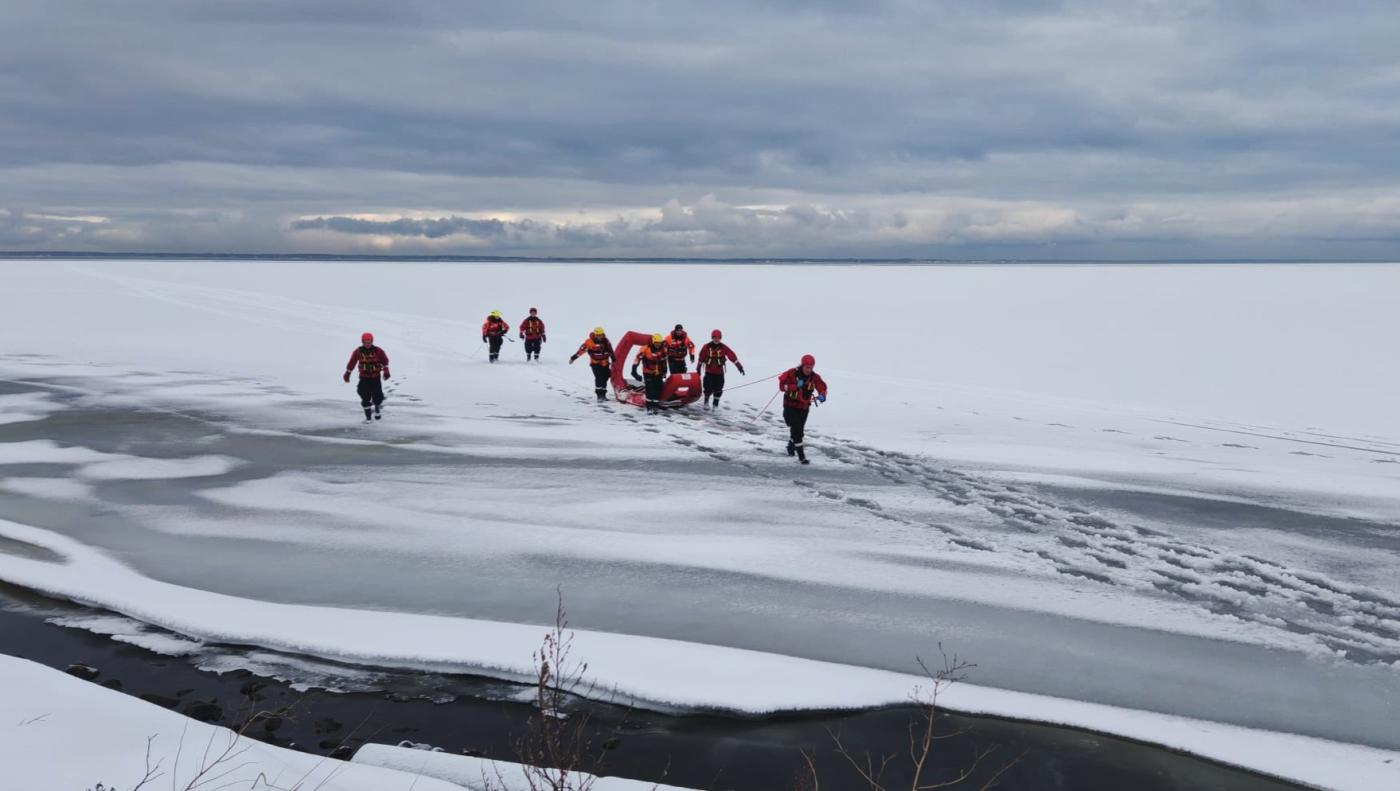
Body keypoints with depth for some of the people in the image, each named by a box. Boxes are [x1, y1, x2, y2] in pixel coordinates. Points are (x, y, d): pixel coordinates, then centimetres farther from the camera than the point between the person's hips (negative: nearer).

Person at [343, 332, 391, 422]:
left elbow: (385, 360, 1)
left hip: (376, 377, -1)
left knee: (377, 396, -1)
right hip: (364, 378, 1)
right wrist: (347, 373, 8)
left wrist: (386, 371, -8)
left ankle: (377, 410, 31)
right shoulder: (358, 351, -5)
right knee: (365, 398, -3)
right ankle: (368, 416, 8)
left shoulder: (378, 351, -7)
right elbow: (352, 362, 5)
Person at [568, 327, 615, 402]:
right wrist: (573, 357, -22)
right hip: (595, 363, -5)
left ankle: (603, 394, 23)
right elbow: (582, 350, -18)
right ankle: (599, 395, -17)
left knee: (605, 378, 9)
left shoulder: (606, 341, 2)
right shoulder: (589, 342, -15)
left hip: (605, 363, 5)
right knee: (599, 378, -18)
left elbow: (611, 351, 15)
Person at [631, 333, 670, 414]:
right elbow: (637, 359, -14)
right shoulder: (645, 349, -17)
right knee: (650, 389, -14)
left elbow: (664, 361, 15)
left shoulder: (663, 350, 0)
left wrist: (664, 371, 19)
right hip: (648, 373, -4)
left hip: (658, 374, 4)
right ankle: (649, 407, -10)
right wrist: (634, 370, -15)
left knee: (658, 389, 2)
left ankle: (656, 406, 13)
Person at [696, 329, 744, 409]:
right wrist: (699, 368, 10)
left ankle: (716, 404, 14)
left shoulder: (723, 348, -6)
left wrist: (739, 367, -14)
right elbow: (701, 358, 3)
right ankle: (706, 402, 24)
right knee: (708, 388, -1)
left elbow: (732, 357, -9)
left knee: (718, 389, 0)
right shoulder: (706, 347, -7)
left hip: (719, 372, 1)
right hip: (709, 372, -1)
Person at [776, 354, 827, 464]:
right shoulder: (792, 373, -17)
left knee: (799, 430, 19)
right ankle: (801, 456, -9)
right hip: (790, 406, -4)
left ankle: (791, 446, 49)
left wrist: (822, 396, -25)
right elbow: (782, 385, -18)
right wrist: (795, 386, -31)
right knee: (796, 430, -13)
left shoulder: (815, 377, -7)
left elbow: (822, 388, -2)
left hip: (804, 407, 5)